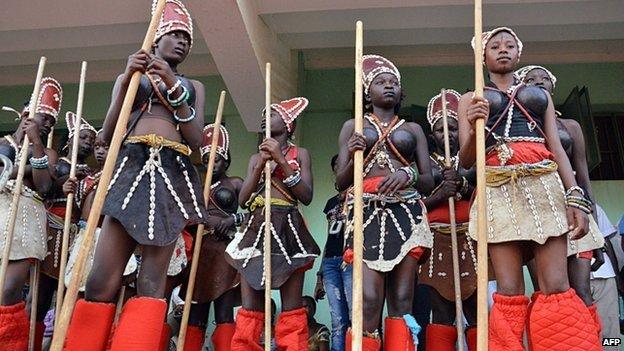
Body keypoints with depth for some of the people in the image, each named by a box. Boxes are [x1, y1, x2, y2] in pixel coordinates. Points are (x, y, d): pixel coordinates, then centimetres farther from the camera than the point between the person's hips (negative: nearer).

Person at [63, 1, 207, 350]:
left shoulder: (193, 86, 21)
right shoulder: (130, 77, 20)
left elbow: (196, 141, 5)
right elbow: (107, 137, 7)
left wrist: (174, 86, -3)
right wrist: (127, 80, -3)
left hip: (174, 174, 1)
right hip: (131, 168, 0)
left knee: (153, 279, -7)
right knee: (102, 279, -9)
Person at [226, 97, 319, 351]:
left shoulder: (300, 153, 10)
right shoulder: (256, 157, 20)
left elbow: (306, 196, -4)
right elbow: (242, 200, 8)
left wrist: (282, 161, -9)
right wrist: (260, 165, -4)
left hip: (289, 230, -3)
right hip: (256, 229, 3)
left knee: (292, 308, -6)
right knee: (250, 308, -2)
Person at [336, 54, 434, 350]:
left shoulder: (412, 129, 19)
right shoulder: (352, 126, 16)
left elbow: (428, 181, 11)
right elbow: (340, 183, 9)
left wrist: (408, 174, -11)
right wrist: (353, 158, -11)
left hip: (406, 215, 2)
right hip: (366, 214, -1)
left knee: (401, 301, -4)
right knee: (369, 300, -15)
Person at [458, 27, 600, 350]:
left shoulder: (540, 94, 24)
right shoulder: (470, 99, 19)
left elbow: (557, 148, 14)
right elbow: (465, 160, 7)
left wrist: (576, 197, -1)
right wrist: (475, 130, -15)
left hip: (544, 184, 2)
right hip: (499, 190, -1)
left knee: (557, 288, -10)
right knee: (509, 293, -9)